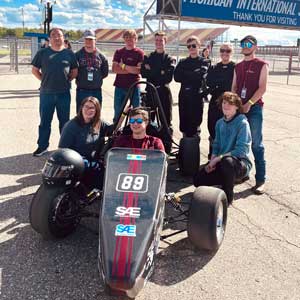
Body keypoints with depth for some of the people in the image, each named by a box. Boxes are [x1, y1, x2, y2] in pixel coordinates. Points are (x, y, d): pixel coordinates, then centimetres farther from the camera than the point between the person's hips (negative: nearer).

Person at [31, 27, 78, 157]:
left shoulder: (69, 54, 6)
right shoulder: (42, 53, 4)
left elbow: (75, 71, 12)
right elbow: (35, 70, 9)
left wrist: (67, 80, 1)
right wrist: (44, 80, 2)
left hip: (64, 93, 0)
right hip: (46, 93, 0)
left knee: (64, 121, 10)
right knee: (45, 121, 6)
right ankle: (42, 146, 16)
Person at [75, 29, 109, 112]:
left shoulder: (101, 56, 5)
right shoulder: (78, 55, 2)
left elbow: (105, 73, 10)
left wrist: (97, 78, 2)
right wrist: (79, 79, -2)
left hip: (96, 91, 1)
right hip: (81, 91, -1)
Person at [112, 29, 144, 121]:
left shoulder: (139, 52, 1)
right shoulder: (119, 52, 10)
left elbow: (139, 70, -11)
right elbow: (114, 69, -2)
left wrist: (123, 66, -8)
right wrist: (131, 70, -9)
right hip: (120, 86, 3)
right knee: (118, 112, 7)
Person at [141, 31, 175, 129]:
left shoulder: (170, 59, 3)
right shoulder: (148, 57, 12)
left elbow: (168, 77, -11)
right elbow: (143, 73, -3)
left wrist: (151, 72, -10)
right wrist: (160, 73, -13)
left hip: (164, 91, -2)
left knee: (166, 119, 3)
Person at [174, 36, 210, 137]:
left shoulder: (204, 62, 6)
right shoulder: (182, 62, 16)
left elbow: (200, 76, -14)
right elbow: (177, 77, 1)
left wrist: (185, 74, -6)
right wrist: (192, 75, -8)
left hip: (197, 96, -3)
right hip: (184, 95, 4)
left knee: (195, 125, -3)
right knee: (184, 122, 6)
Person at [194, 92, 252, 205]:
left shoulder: (242, 123, -14)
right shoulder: (220, 123, 7)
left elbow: (241, 150, -22)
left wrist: (217, 159, -20)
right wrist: (212, 161, -7)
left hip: (241, 164, -6)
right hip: (221, 163, 6)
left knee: (227, 161, -40)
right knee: (198, 180, -9)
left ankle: (228, 197, -16)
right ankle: (229, 180, 14)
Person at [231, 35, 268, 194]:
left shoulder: (261, 65, 1)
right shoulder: (238, 67, 17)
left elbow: (262, 88, -8)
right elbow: (234, 88, 15)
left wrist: (249, 103, -17)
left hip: (254, 108, -5)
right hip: (238, 108, 5)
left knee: (256, 144, -6)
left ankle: (260, 180, -3)